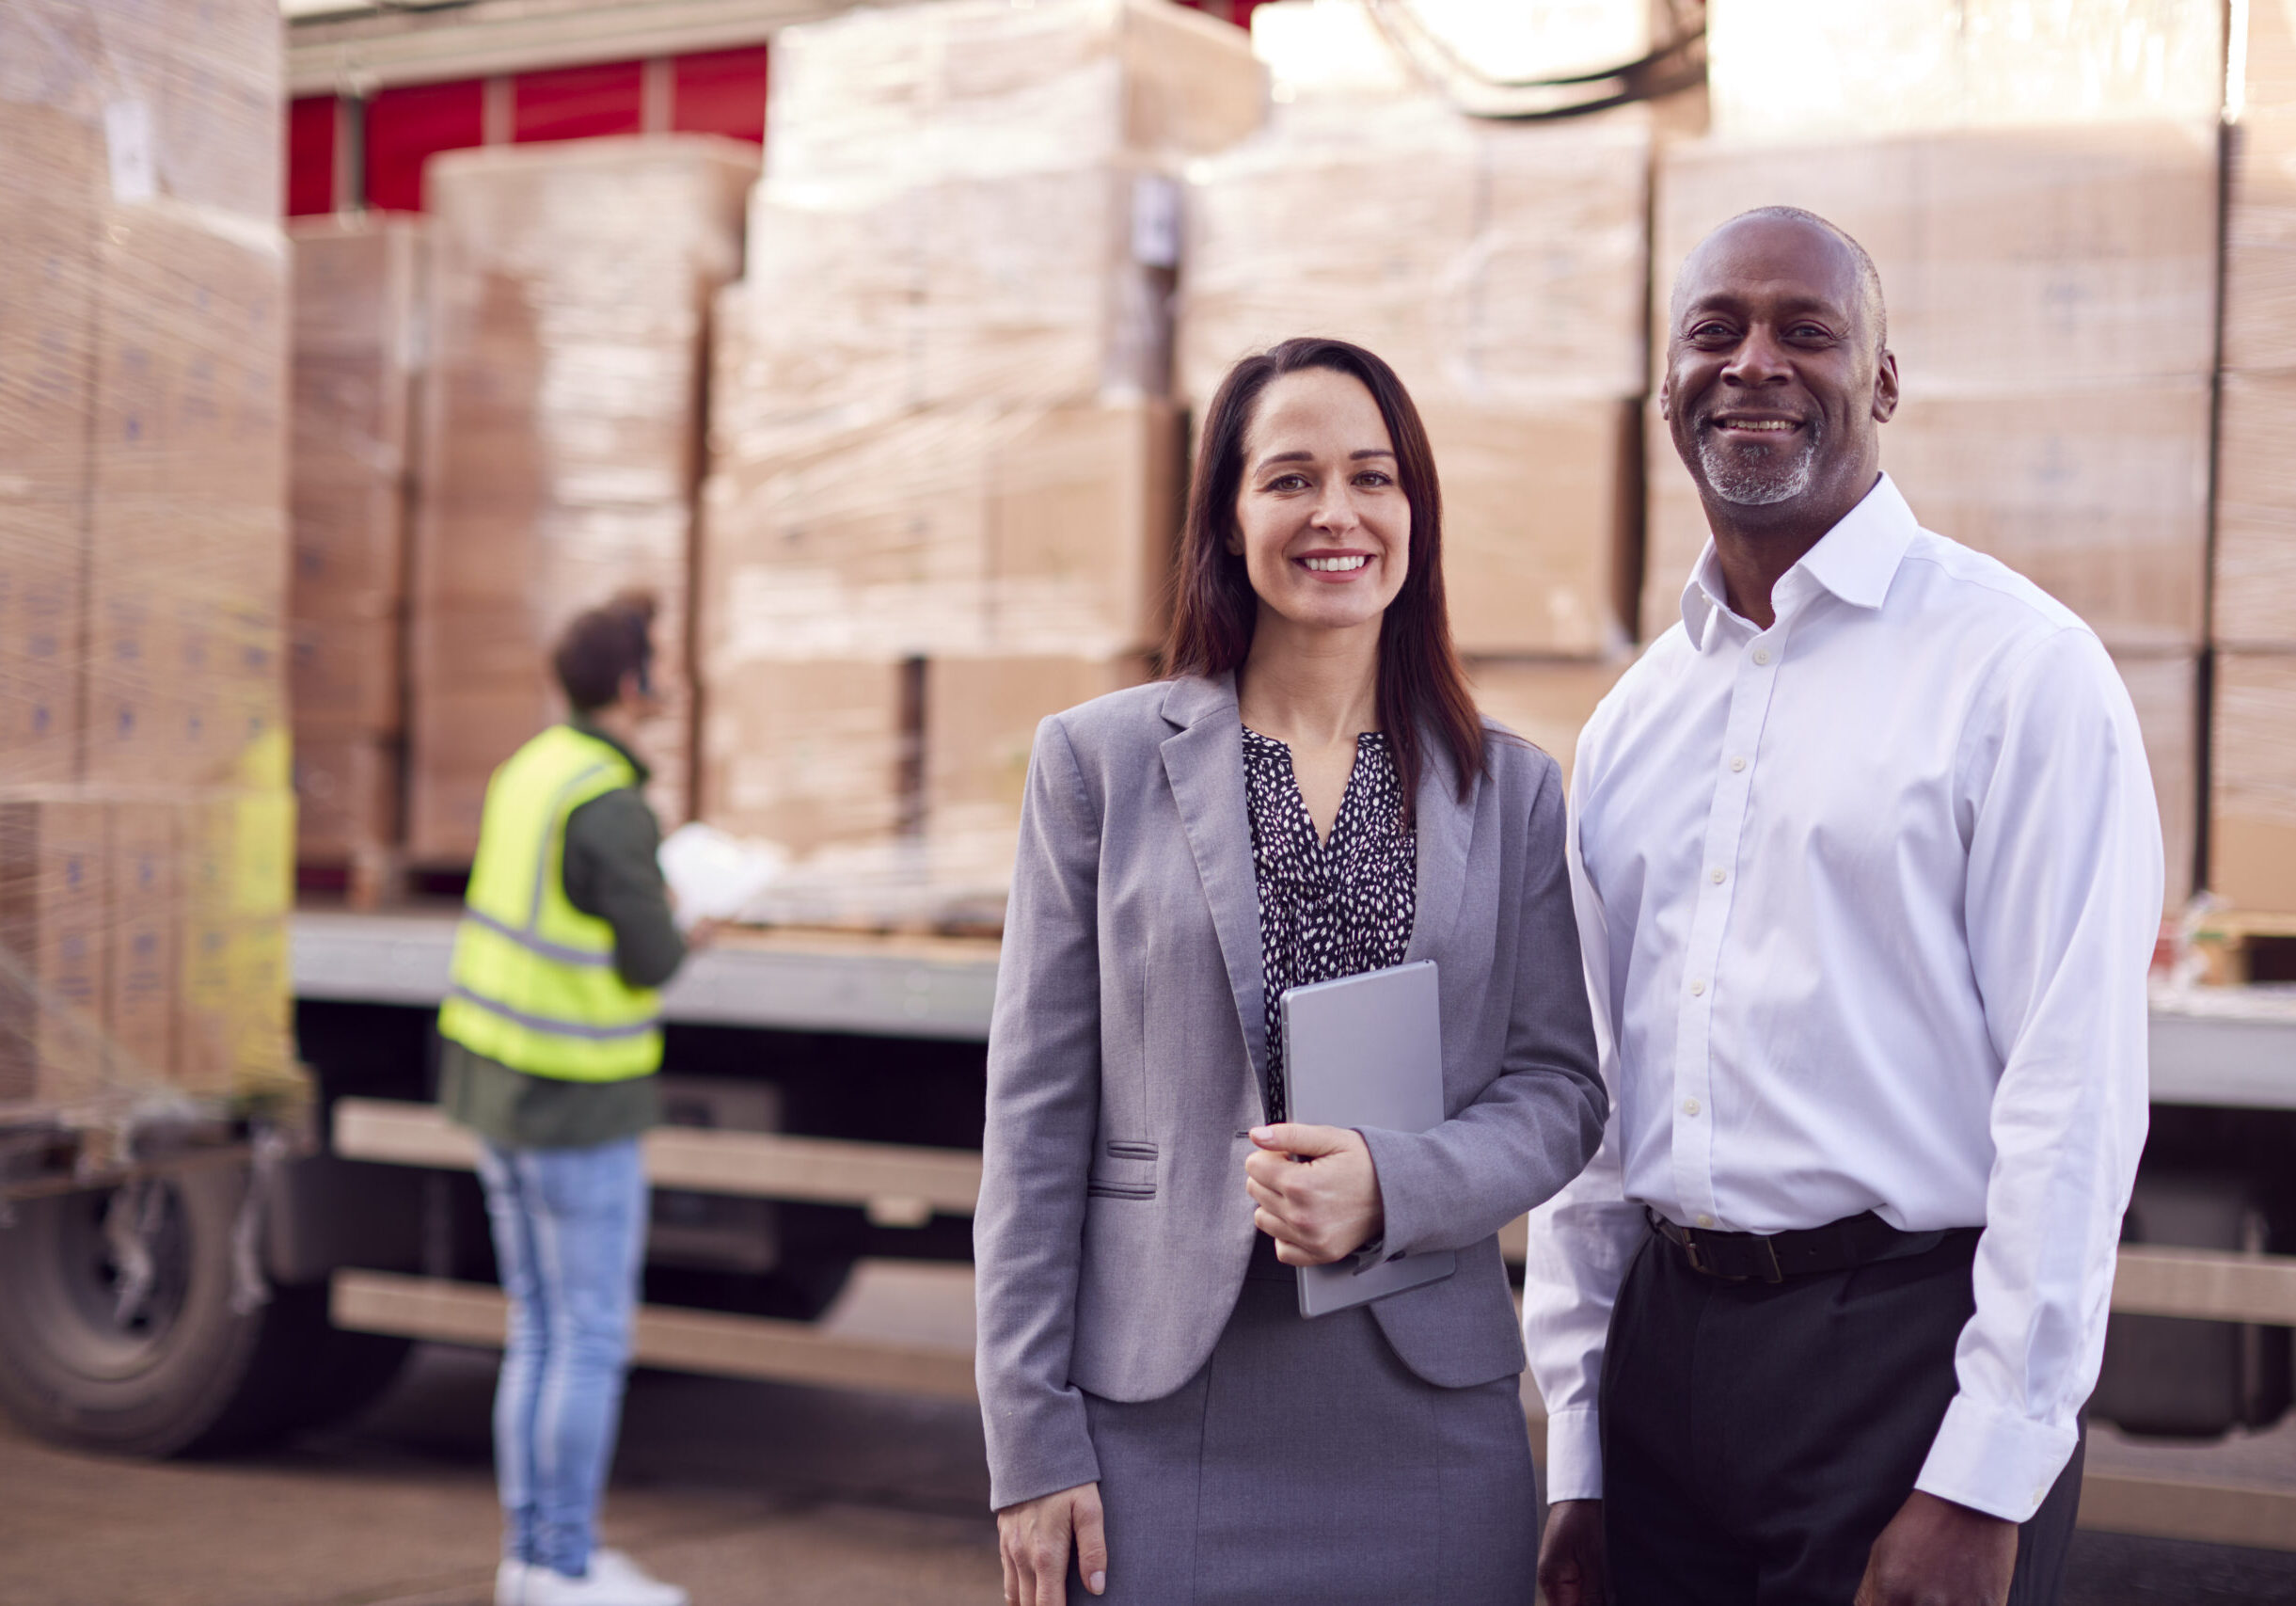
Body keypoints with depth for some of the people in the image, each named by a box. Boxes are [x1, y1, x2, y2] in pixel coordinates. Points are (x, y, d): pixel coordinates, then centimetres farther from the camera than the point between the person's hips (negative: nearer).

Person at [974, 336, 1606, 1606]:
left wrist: (1391, 1185, -15)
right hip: (1166, 1411, -1)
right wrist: (1031, 1439, -4)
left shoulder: (1513, 789, 7)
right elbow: (1037, 1119, 1)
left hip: (1428, 1412, 2)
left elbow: (1558, 1086, 6)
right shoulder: (1097, 761, 2)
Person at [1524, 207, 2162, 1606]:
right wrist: (1576, 1459, 10)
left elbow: (2074, 1097, -13)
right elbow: (1590, 1097, 14)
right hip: (1666, 1350, 6)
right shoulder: (1630, 722, 12)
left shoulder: (2020, 668, -7)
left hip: (1906, 1358, -5)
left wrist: (1981, 1490, -16)